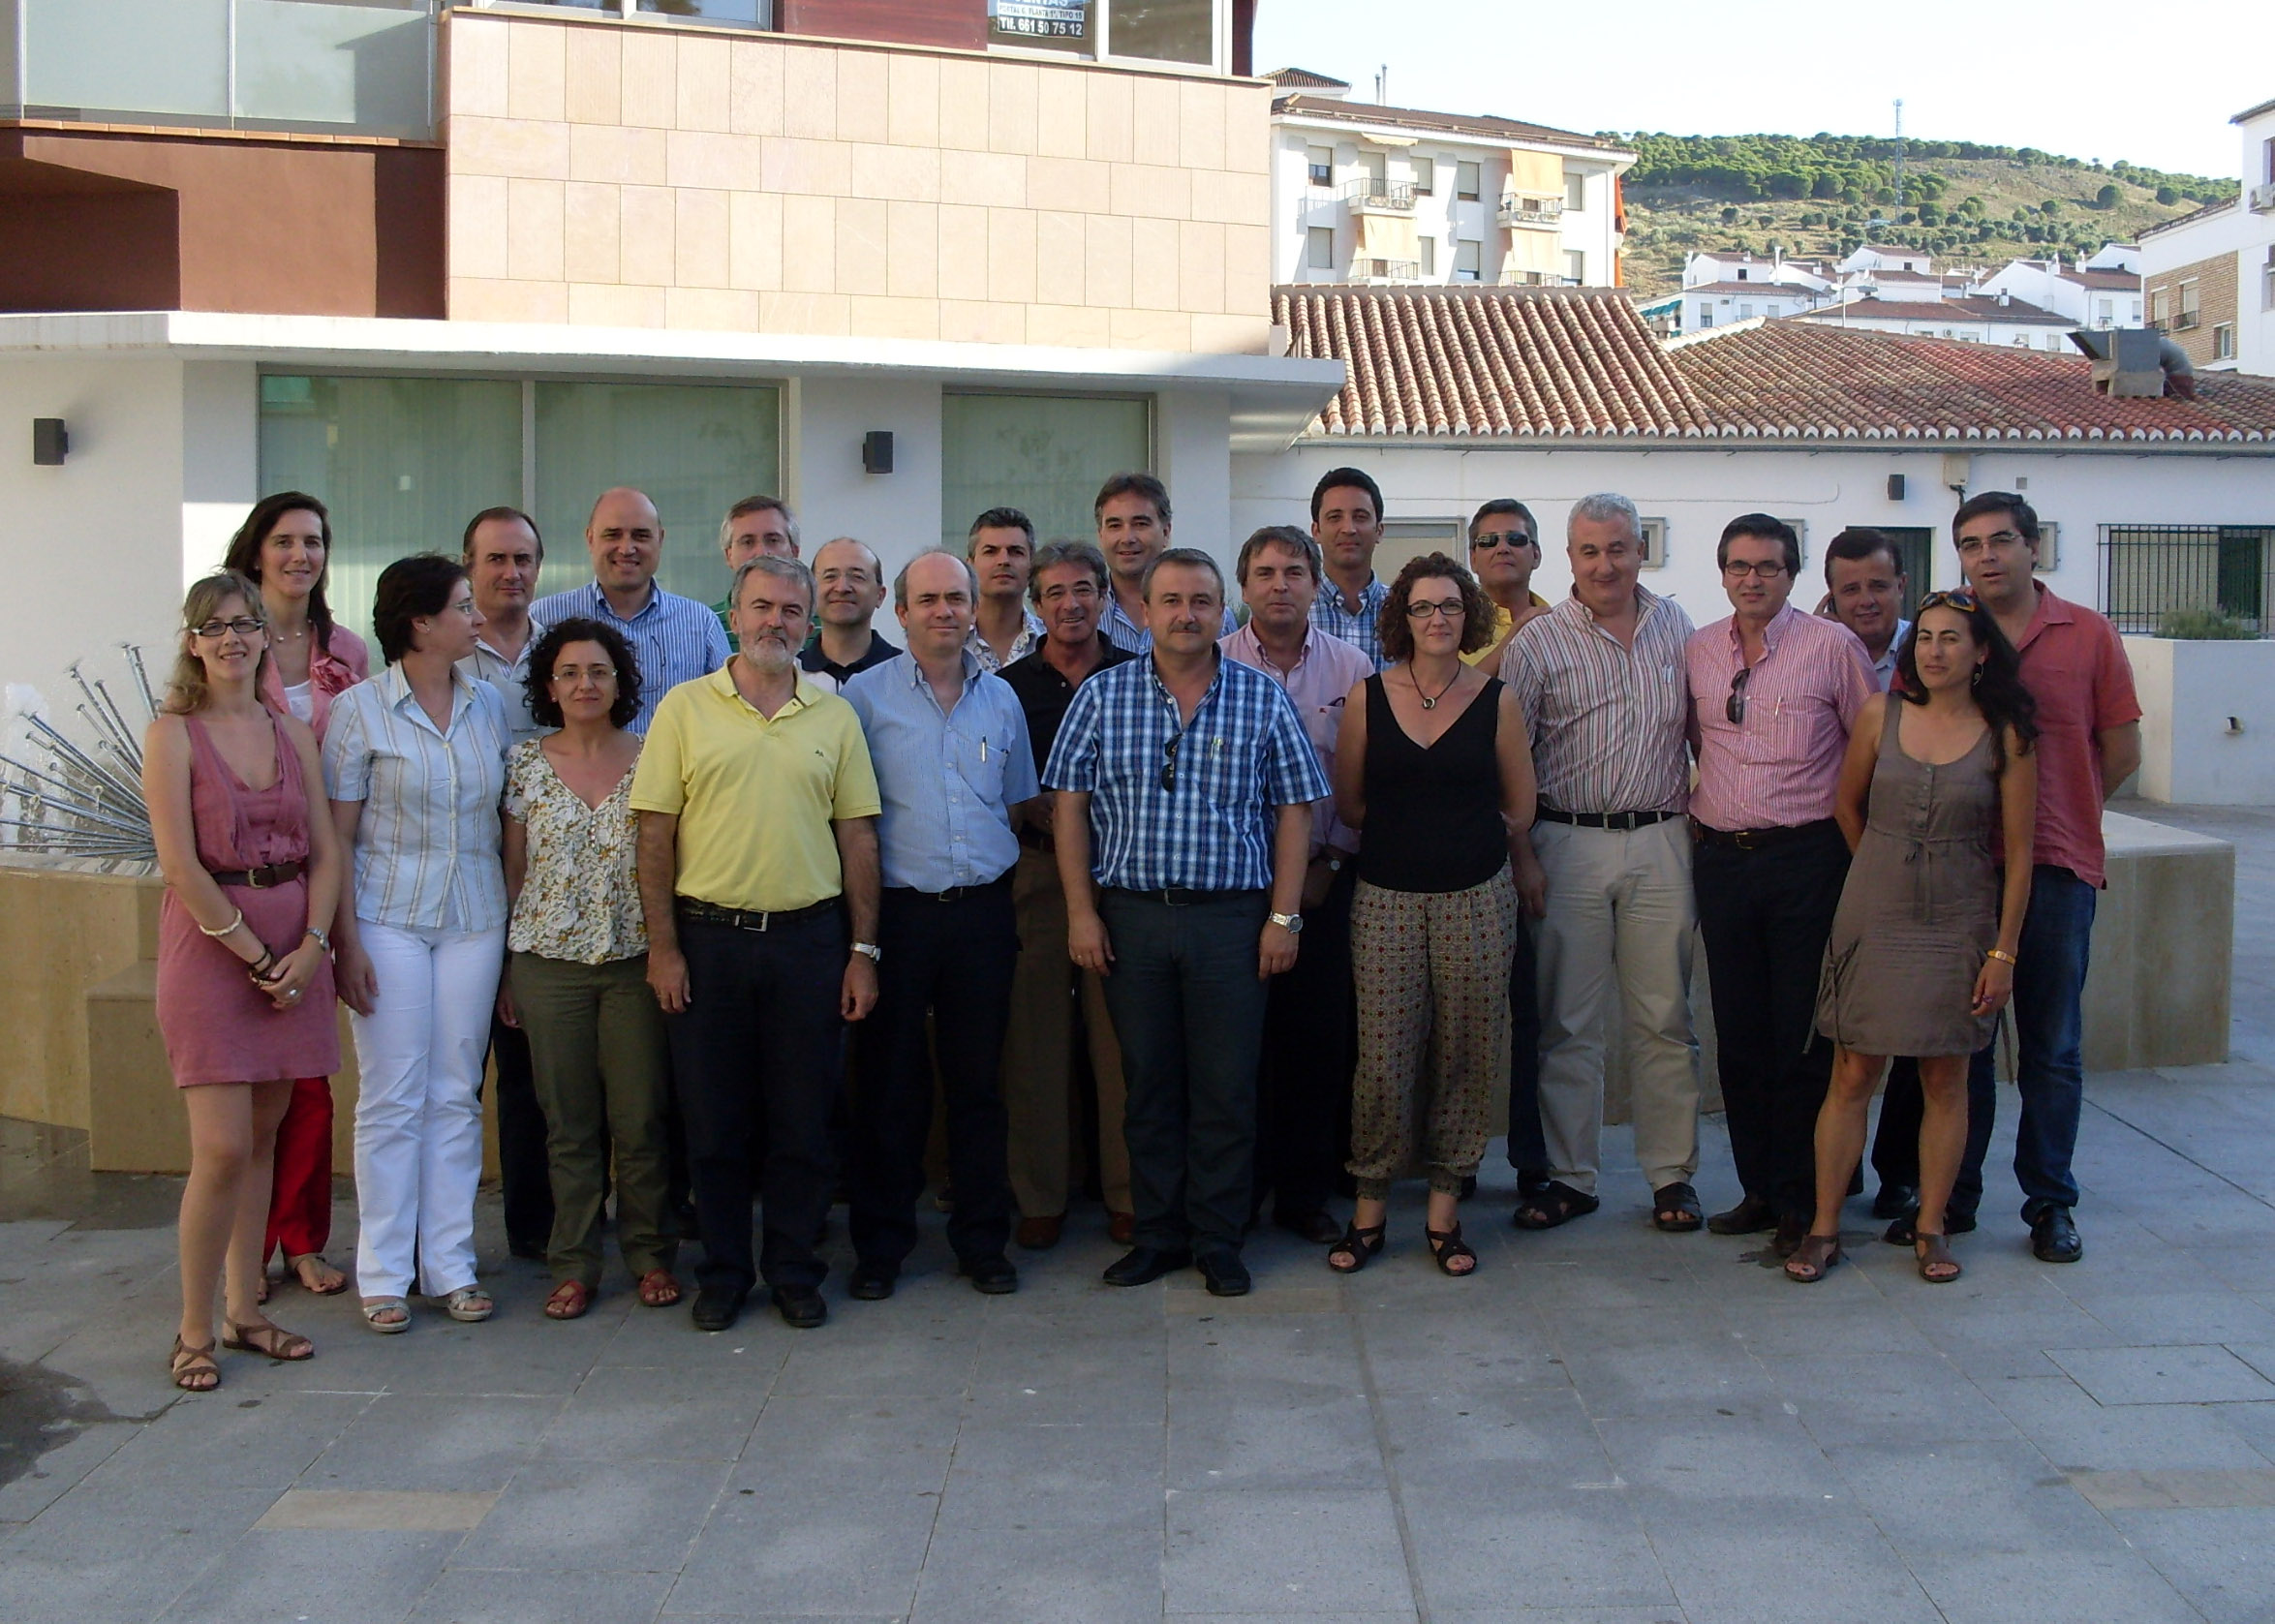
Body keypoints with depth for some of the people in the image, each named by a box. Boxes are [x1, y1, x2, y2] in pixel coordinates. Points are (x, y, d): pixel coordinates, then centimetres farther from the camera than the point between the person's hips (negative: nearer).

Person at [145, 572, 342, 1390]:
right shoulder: (173, 734, -4)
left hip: (292, 948, 5)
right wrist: (257, 956, -13)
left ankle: (243, 1311, 20)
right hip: (211, 945, -5)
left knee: (262, 1139, 10)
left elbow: (325, 853, 7)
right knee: (222, 1148, -8)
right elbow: (180, 866, -11)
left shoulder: (294, 734, 10)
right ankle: (194, 1331, 5)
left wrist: (311, 945, -8)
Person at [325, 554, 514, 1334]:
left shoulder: (488, 705, 7)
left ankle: (450, 1263, 16)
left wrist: (515, 918, 6)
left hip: (474, 918, 4)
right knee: (392, 1098, 0)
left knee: (457, 1095, 7)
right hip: (389, 917, -3)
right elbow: (336, 836, -5)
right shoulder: (360, 708, -5)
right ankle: (383, 1276, 10)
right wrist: (345, 940, -10)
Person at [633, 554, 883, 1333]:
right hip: (708, 936, -1)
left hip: (809, 938, 1)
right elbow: (656, 834, 0)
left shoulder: (835, 716, 7)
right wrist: (662, 946, -6)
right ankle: (722, 1270, 20)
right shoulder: (684, 707, 1)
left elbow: (858, 838, 7)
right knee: (713, 1119, 7)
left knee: (804, 1119, 7)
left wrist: (863, 951, 2)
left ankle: (794, 1269, 20)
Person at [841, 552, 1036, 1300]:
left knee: (979, 1082, 9)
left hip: (983, 910, 3)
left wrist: (1004, 889, 11)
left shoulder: (1001, 698, 10)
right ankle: (880, 1244, 16)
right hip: (897, 911, -3)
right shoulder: (866, 696, -1)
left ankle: (982, 1240, 19)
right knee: (890, 1085, 4)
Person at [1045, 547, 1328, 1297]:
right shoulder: (1101, 695, 4)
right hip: (1130, 916, 1)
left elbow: (1293, 811, 3)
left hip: (1232, 918, -1)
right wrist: (1081, 911, -3)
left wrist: (1284, 916, -3)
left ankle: (1218, 1239, 16)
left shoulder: (1263, 700, 3)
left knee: (1227, 1087, 3)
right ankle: (1158, 1233, 21)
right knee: (1147, 1083, 9)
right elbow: (1070, 804, 4)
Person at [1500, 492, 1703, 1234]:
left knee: (1664, 1018, 5)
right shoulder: (1537, 641, -2)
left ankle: (1673, 1173, 16)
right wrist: (1522, 858, -7)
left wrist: (1705, 829, 10)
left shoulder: (1675, 627, 8)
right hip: (1569, 845, -2)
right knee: (1568, 1021, 5)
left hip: (1661, 844, 2)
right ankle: (1570, 1176, 15)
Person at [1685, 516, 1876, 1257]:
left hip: (1806, 856, -4)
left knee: (1803, 1035, 0)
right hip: (1721, 856, 4)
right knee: (1739, 1032, 9)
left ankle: (1803, 1201, 10)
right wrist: (1698, 809, 11)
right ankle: (1759, 1188, 20)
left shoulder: (1833, 646, -4)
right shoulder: (1698, 652, 9)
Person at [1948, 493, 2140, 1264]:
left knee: (2053, 1047, 6)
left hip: (2055, 864, 0)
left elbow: (2121, 750, 6)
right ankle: (1952, 1194, 18)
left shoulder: (2089, 635, 2)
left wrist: (2049, 815, 9)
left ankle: (2050, 1201, 16)